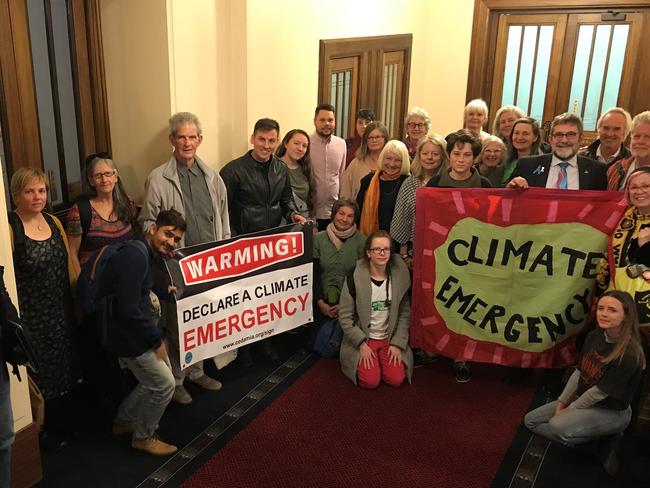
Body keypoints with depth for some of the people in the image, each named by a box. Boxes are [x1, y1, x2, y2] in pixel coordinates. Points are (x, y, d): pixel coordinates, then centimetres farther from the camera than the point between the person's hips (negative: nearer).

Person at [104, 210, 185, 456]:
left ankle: (123, 421, 37)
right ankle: (143, 436, 23)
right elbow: (127, 310, -28)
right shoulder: (134, 258, -26)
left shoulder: (145, 255, 7)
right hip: (126, 334, -10)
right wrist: (157, 340, -19)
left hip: (135, 329, 10)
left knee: (161, 374, 21)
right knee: (164, 384, 2)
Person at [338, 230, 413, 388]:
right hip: (362, 339, -2)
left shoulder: (399, 276, -5)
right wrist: (362, 344, -14)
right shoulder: (355, 278, -13)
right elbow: (345, 316, -10)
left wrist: (397, 343, -8)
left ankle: (384, 358, 14)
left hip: (390, 339, 2)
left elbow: (405, 313, -1)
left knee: (396, 379, -17)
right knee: (371, 381, -19)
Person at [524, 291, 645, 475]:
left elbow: (600, 392, -22)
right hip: (582, 399, 8)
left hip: (611, 411, -8)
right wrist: (561, 402, 0)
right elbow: (579, 372, 3)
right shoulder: (594, 337, -5)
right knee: (530, 420, 2)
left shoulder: (629, 354, -27)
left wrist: (569, 410, -12)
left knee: (558, 426, -33)